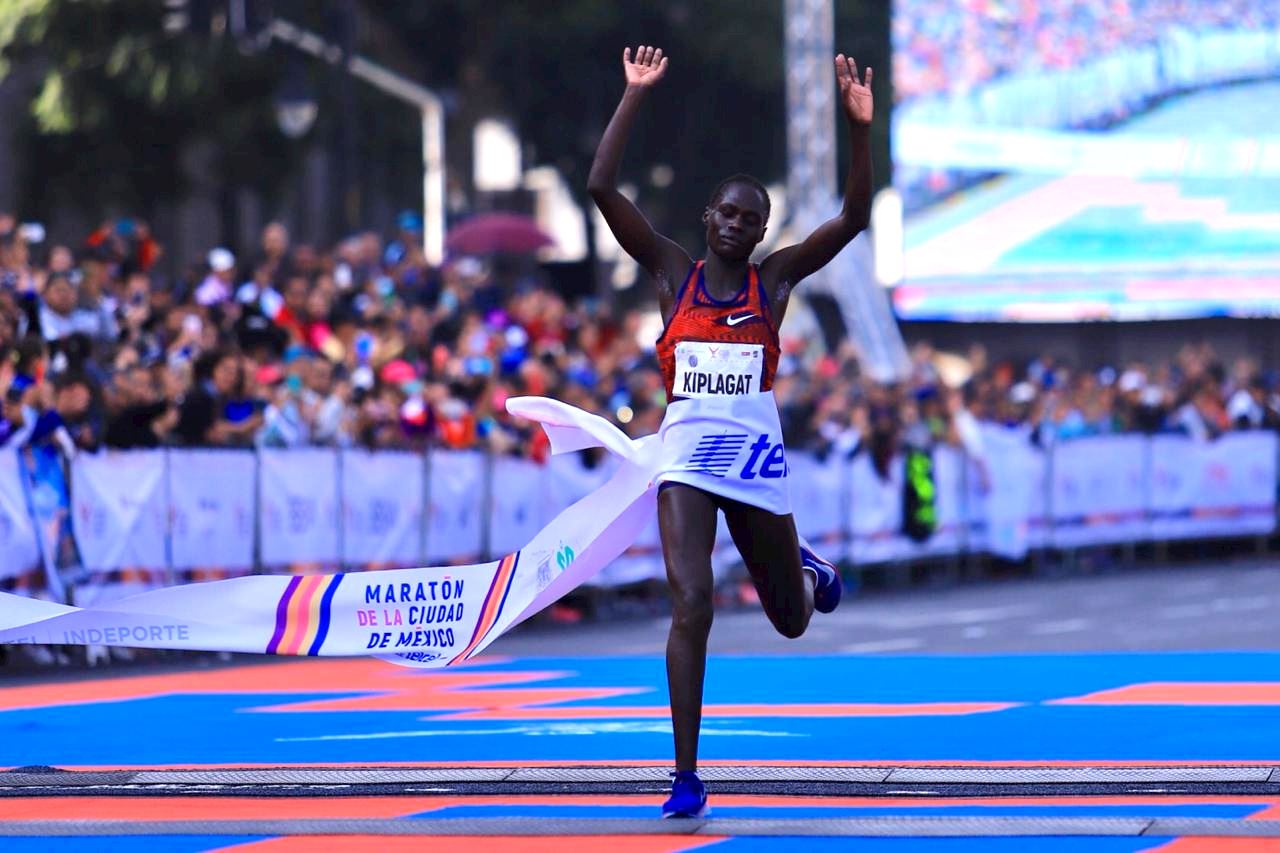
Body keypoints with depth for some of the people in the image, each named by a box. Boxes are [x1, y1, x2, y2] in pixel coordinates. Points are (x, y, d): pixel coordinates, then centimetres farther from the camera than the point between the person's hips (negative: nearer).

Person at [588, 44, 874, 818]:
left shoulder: (775, 279, 5)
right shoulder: (674, 273, 4)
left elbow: (855, 218, -5)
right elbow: (602, 187, -5)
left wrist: (860, 129, -16)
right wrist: (635, 97, -10)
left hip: (757, 459, 1)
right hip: (688, 456, -1)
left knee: (792, 618, 15)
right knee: (692, 606, -18)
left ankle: (809, 570, 56)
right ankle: (687, 775, -13)